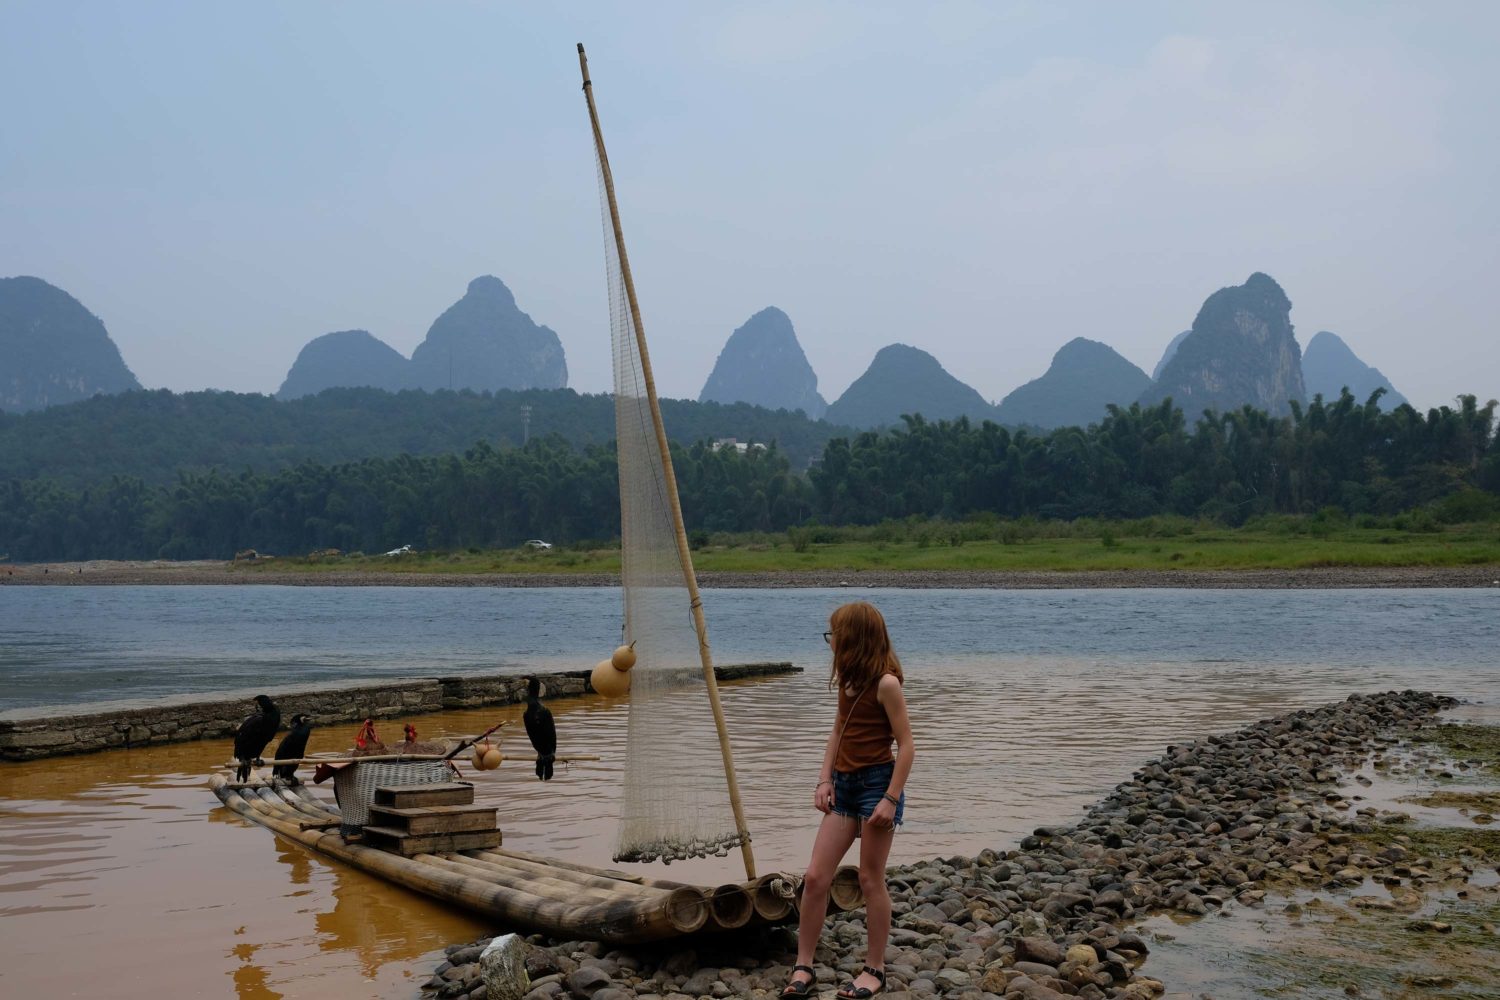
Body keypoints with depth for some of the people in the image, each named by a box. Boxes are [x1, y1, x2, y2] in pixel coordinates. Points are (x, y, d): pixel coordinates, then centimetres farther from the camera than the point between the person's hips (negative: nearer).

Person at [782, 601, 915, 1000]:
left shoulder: (885, 683, -14)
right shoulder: (849, 681, 10)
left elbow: (906, 746, -15)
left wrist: (891, 799, -19)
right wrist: (824, 780, 7)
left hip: (877, 783, -7)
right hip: (844, 784, 7)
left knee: (871, 879, 2)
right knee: (815, 877, 2)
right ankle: (803, 968, 10)